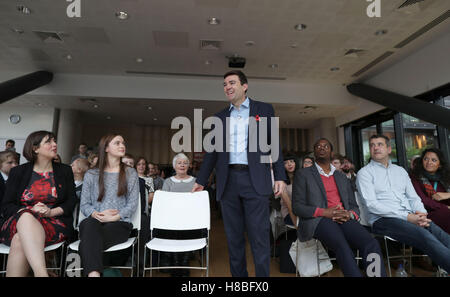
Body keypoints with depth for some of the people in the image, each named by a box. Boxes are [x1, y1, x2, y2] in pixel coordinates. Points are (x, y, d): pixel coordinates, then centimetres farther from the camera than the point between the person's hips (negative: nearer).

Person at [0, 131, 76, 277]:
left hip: (54, 222, 0)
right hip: (19, 221, 1)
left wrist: (51, 212, -13)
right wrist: (29, 211, -13)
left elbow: (71, 201, 6)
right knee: (26, 216, -36)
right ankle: (42, 273, -47)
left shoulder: (65, 171, 13)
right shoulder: (18, 172, 13)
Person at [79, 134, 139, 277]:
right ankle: (94, 273, -45)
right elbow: (84, 204, 10)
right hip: (93, 222, 1)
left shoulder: (130, 173, 13)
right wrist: (96, 214, -11)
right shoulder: (91, 174, 16)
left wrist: (114, 217, -11)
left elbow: (133, 204, 4)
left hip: (119, 223, -1)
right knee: (90, 224, -36)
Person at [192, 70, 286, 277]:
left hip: (255, 180, -3)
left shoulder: (264, 110, 8)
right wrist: (201, 181, 15)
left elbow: (274, 144, 5)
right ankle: (238, 275, 23)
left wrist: (280, 176, -4)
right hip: (228, 182, 4)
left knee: (259, 236, -1)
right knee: (233, 237, 10)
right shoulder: (220, 117, 16)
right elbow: (212, 151, 17)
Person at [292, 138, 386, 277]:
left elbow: (354, 206, 21)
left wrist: (350, 214, -5)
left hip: (344, 220, 4)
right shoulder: (303, 174, 12)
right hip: (318, 220, -4)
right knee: (343, 247, -35)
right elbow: (297, 206, 2)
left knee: (372, 245, -27)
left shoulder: (342, 177, 26)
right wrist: (324, 212, -13)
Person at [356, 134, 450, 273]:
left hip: (411, 218, 6)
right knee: (424, 235, -31)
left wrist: (422, 213, -5)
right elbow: (371, 204, -8)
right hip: (383, 220, -5)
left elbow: (413, 197, 19)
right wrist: (406, 217, -14)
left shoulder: (400, 170, 24)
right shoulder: (364, 173, 3)